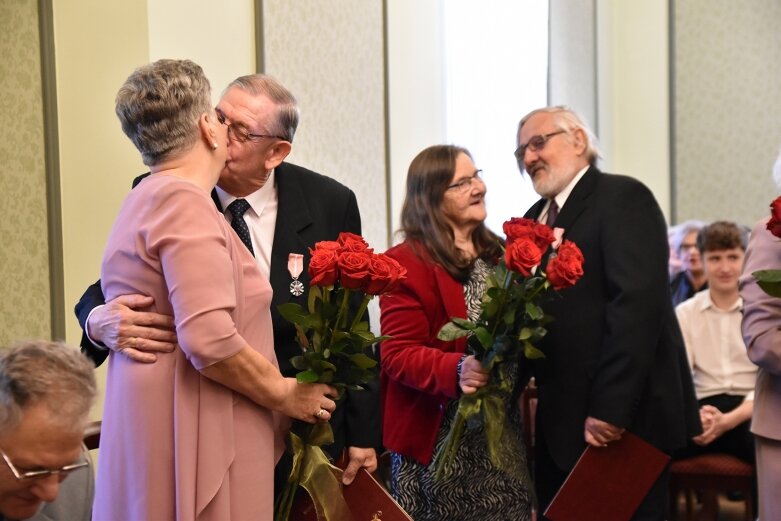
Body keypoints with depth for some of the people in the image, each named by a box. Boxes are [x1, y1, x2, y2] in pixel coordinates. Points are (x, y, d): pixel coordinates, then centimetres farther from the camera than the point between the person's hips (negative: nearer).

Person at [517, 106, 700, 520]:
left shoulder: (622, 198, -9)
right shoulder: (535, 219, 16)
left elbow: (638, 302, -19)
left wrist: (609, 409, -23)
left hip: (623, 419, -7)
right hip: (559, 424, 7)